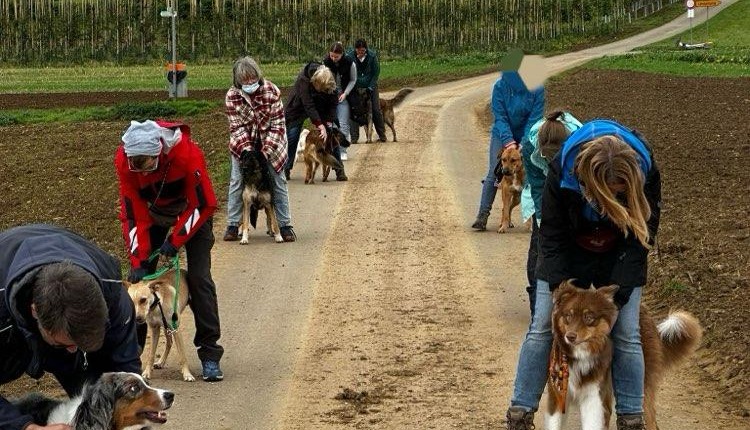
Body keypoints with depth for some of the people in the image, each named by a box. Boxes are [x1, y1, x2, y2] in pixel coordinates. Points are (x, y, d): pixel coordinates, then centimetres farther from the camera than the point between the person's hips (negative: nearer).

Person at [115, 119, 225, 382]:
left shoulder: (187, 153, -37)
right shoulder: (124, 160, -28)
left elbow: (204, 205, -25)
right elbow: (132, 213, -20)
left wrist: (176, 240, -24)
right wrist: (139, 260, -24)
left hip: (192, 210, -3)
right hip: (154, 211, 3)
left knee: (199, 279, -12)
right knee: (139, 277, -5)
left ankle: (210, 354, -7)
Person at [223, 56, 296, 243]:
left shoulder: (271, 91, -22)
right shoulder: (232, 96, -18)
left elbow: (278, 124, -17)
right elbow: (236, 127, -13)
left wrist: (267, 149, -25)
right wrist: (247, 149, -27)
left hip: (270, 143, -1)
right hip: (243, 145, 1)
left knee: (278, 182, 0)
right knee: (237, 182, -1)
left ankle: (285, 225, 8)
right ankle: (233, 225, 7)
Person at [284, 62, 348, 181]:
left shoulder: (330, 82, -24)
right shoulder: (303, 79, -36)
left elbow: (333, 102, -13)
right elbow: (308, 105, -38)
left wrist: (329, 121, -24)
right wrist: (320, 125, -41)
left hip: (321, 108, 3)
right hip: (299, 107, -3)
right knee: (291, 138, -4)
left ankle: (339, 171, -4)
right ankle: (285, 170, 8)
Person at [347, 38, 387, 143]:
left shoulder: (372, 55, -14)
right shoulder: (349, 56, -15)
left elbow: (376, 73, -6)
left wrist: (370, 88, -12)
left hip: (370, 86, 1)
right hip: (355, 87, 0)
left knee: (376, 110, 0)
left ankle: (382, 135, 12)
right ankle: (354, 137, -4)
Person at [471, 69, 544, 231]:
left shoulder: (537, 88, -20)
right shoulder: (500, 86, -19)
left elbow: (534, 119, -18)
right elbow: (500, 117, -18)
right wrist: (509, 143, -29)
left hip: (527, 135, 0)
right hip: (502, 134, 0)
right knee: (494, 173, -7)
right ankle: (482, 216, -7)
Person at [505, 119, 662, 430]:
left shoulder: (644, 174, -30)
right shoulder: (562, 172, -32)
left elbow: (641, 238, -21)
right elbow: (552, 236, -21)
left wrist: (616, 296, -25)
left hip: (619, 260, 0)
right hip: (568, 257, 0)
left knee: (626, 334, -6)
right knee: (542, 328, -3)